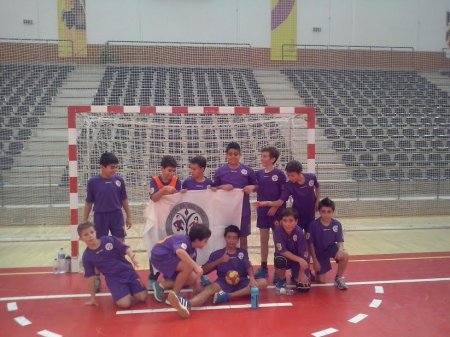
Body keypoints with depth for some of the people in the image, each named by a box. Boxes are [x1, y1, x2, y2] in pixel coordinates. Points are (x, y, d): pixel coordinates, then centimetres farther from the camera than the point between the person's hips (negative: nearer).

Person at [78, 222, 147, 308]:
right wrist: (93, 297, 5)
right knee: (124, 303, -21)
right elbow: (90, 277, 0)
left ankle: (129, 289, 22)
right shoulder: (87, 257, -6)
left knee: (142, 297, -7)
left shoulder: (109, 240, -6)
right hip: (113, 279, -1)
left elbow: (125, 248, -4)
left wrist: (132, 257, -25)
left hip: (128, 272, 1)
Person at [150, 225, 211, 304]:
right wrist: (196, 266, -51)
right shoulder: (184, 241, -26)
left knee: (191, 279, 3)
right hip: (160, 256, -9)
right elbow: (180, 252, -49)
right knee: (188, 266, -27)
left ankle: (161, 285, 8)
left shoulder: (193, 250, 4)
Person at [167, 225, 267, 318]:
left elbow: (248, 267, 0)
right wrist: (219, 260, -5)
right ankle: (186, 304, -66)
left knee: (262, 282, -25)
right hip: (224, 284, -1)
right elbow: (203, 270, 7)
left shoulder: (243, 252, 17)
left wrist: (252, 278, -22)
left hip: (241, 284, 2)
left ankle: (228, 296, -36)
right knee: (212, 288, -35)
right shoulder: (217, 254, 15)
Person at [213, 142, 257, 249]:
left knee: (243, 238, 10)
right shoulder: (220, 171, 0)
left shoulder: (247, 170, 0)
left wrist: (252, 187, -14)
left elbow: (256, 187, 8)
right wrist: (222, 187, -14)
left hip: (243, 210, 0)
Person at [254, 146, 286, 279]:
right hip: (262, 210, 4)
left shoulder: (279, 173, -8)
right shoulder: (259, 173, 4)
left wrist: (276, 207, -12)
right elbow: (257, 189, 11)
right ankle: (263, 267, 20)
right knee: (263, 239, 10)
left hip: (276, 211, -4)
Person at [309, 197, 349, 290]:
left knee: (345, 255, -32)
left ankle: (338, 278, -7)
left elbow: (340, 241, -7)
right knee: (321, 280, -7)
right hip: (319, 251, -2)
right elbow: (311, 244, -12)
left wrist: (340, 249, -31)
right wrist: (314, 260, -12)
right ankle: (318, 270, 32)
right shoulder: (314, 225, -20)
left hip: (331, 248, 2)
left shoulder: (337, 224, -14)